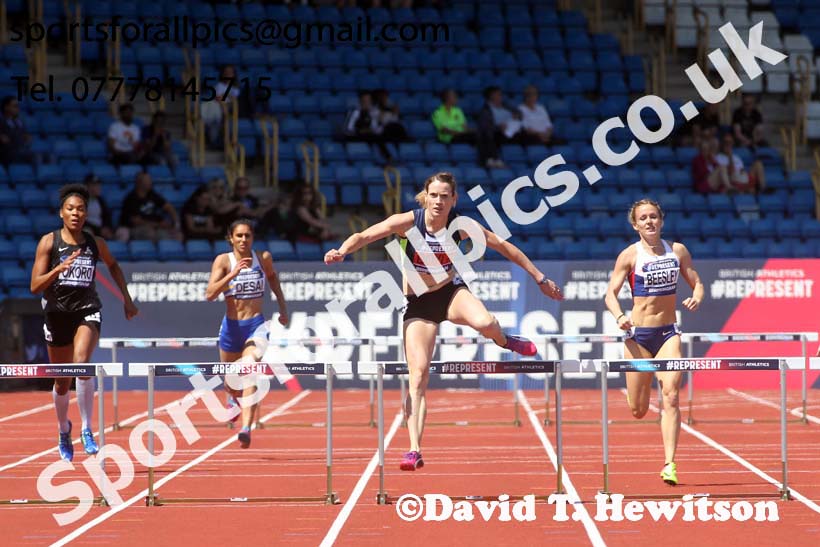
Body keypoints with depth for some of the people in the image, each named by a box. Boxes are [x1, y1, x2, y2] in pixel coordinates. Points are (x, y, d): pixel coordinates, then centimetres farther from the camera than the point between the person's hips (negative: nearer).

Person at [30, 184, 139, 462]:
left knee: (82, 363, -29)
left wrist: (127, 299, 21)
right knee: (62, 383, 11)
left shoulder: (96, 244, 2)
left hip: (87, 311, 0)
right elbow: (35, 286, -8)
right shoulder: (49, 242, -4)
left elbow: (113, 266, 24)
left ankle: (87, 431, -23)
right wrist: (59, 269, -24)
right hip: (57, 313, 0)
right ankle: (64, 431, 40)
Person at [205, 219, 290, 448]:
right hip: (231, 326, 1)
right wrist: (233, 273, -28)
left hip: (255, 326, -1)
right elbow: (210, 294, -18)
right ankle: (234, 397, 55)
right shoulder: (223, 261, -6)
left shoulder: (263, 258, 0)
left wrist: (282, 306, 18)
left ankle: (246, 429, -29)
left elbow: (272, 277, 23)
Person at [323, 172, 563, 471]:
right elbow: (364, 236, -22)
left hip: (451, 292, 0)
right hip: (418, 303, 0)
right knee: (418, 374, -12)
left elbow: (504, 246, -2)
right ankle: (414, 451, -11)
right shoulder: (408, 221, -16)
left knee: (484, 323, -34)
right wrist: (342, 250, -45)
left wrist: (540, 279, 2)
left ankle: (504, 340, 5)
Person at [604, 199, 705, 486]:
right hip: (639, 334, -1)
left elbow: (697, 283, 12)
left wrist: (696, 298, -12)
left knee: (671, 396, -17)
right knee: (638, 411, 4)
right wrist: (620, 317, -25)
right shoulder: (630, 255, -3)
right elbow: (611, 293, -5)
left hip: (668, 332, 1)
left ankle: (669, 464, -18)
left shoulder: (677, 251, 5)